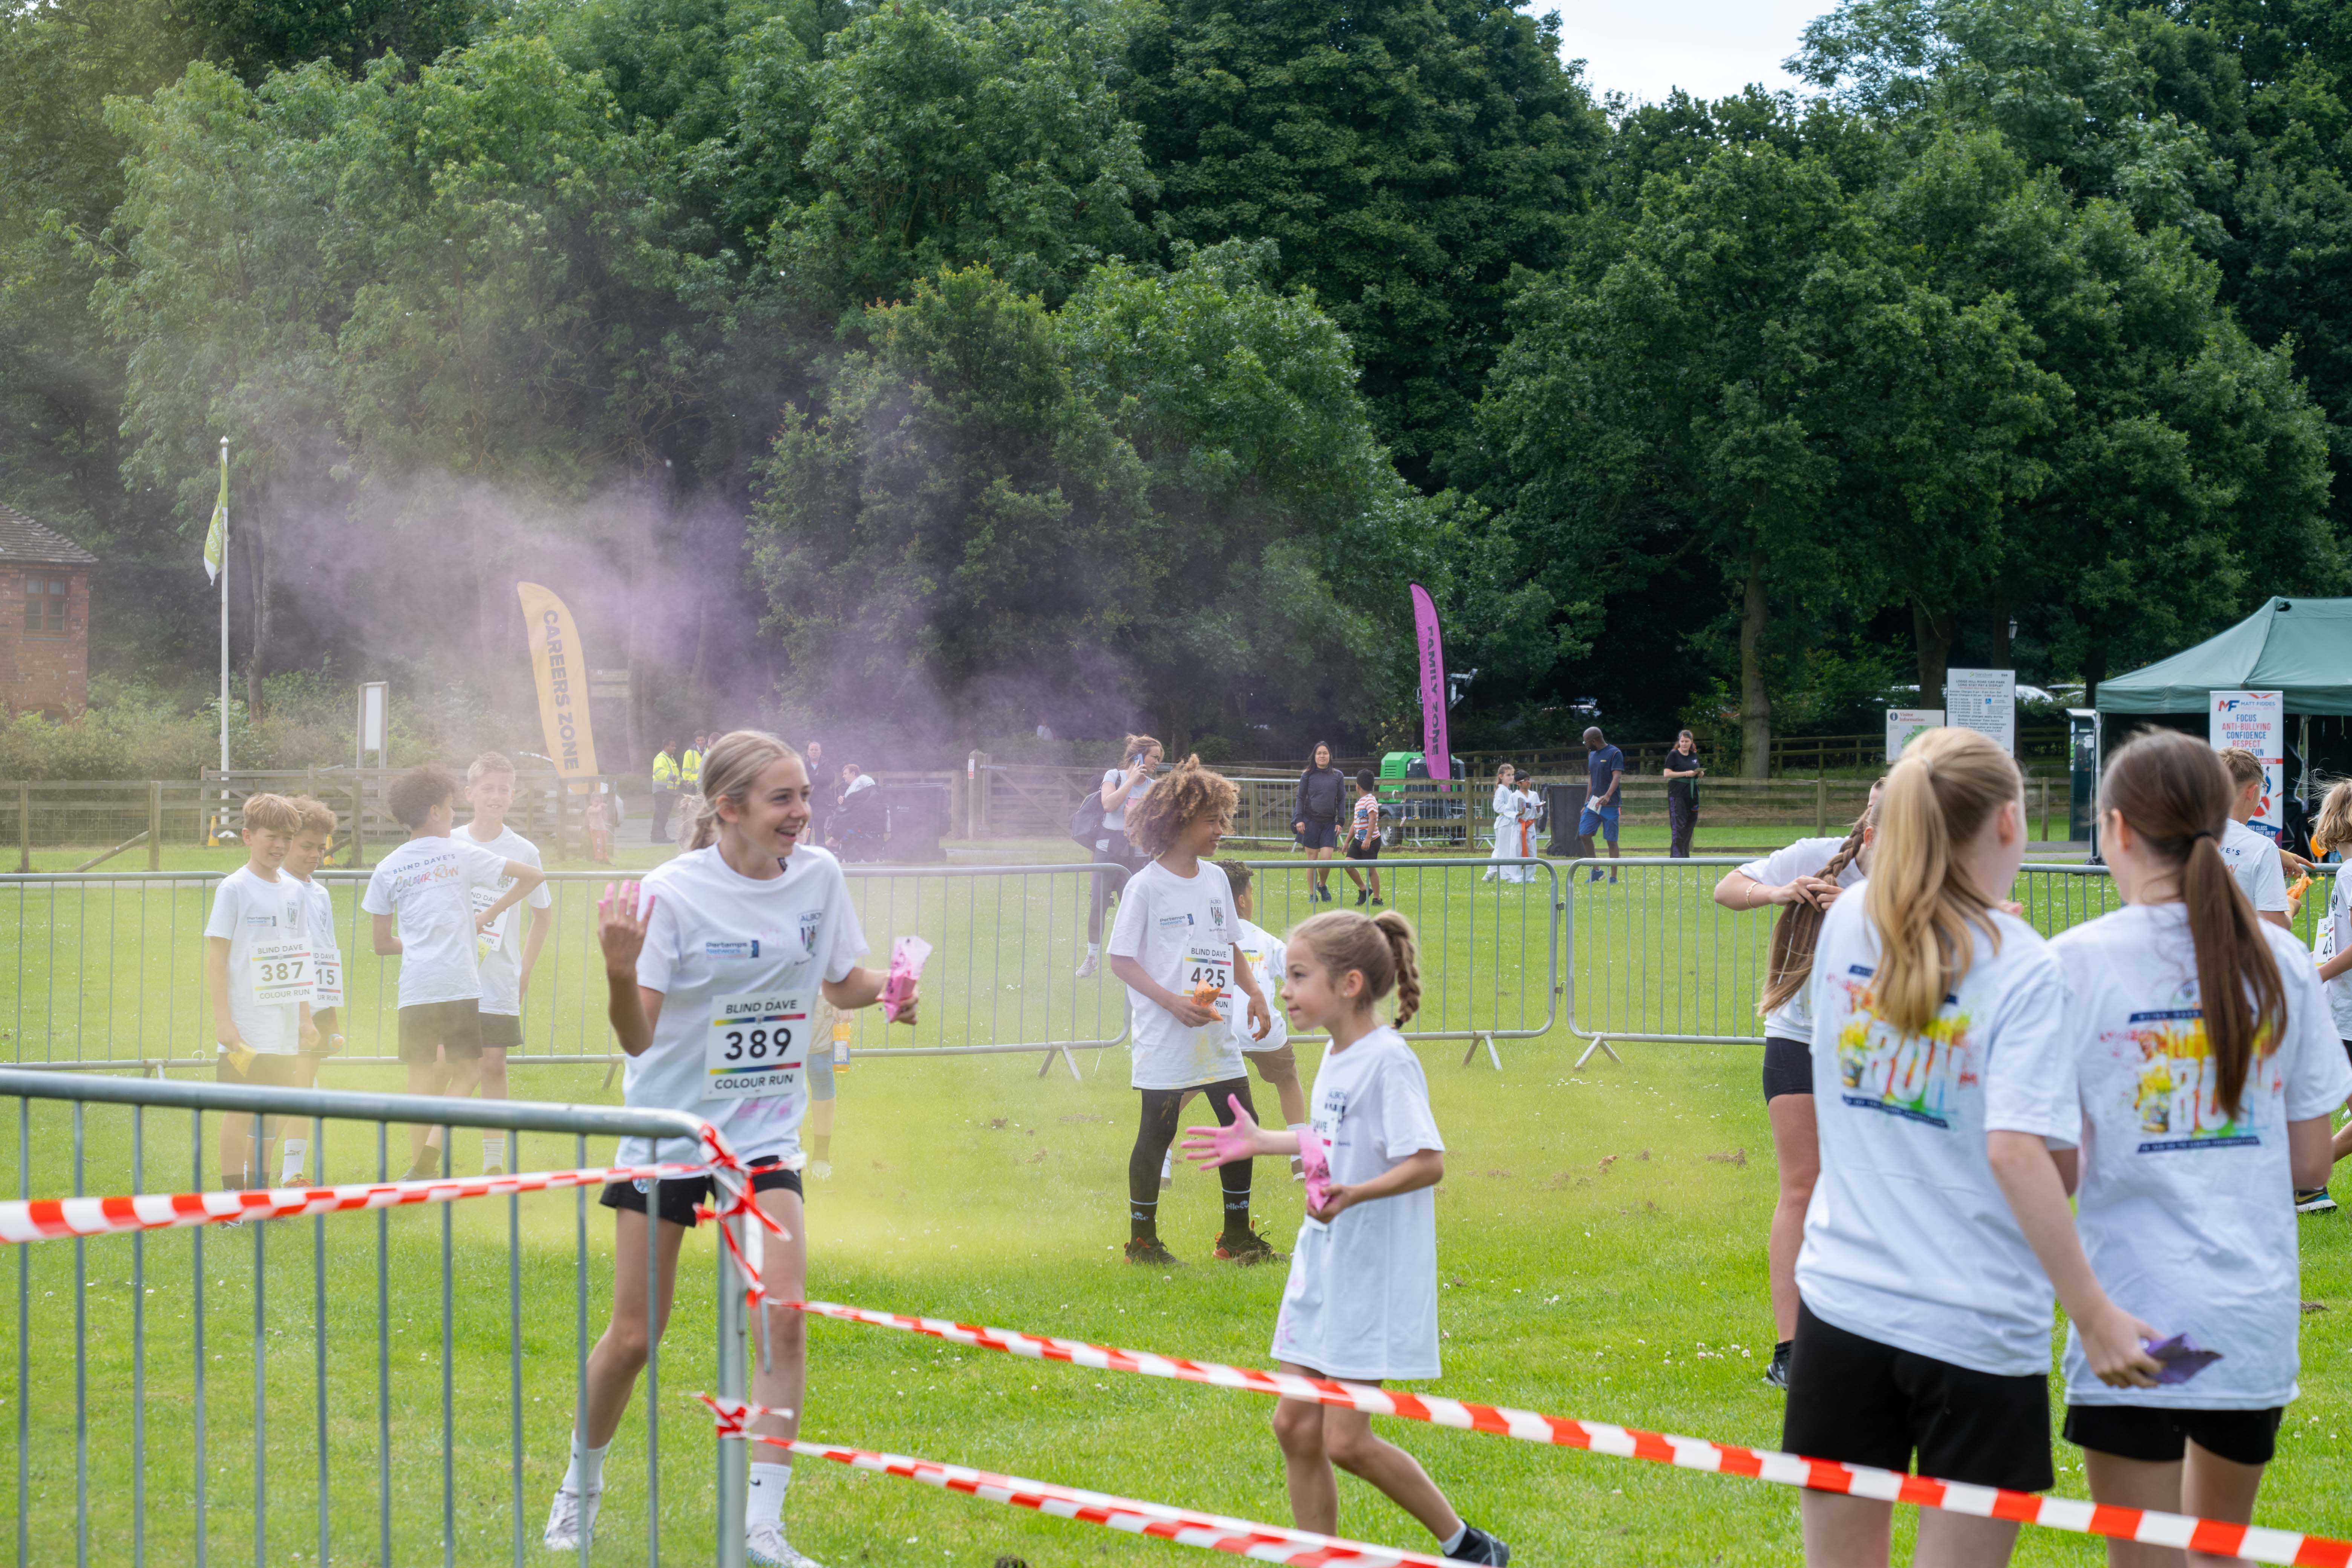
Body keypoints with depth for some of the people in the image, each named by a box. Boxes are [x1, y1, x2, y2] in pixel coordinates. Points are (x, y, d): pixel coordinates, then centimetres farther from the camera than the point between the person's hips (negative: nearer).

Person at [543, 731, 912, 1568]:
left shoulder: (819, 876, -3)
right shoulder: (672, 892, -16)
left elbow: (840, 983, 13)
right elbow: (637, 1037, -19)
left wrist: (886, 988, -10)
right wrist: (621, 969, -39)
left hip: (763, 1132, 3)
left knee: (783, 1312, -15)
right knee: (632, 1338, 3)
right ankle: (582, 1482, 30)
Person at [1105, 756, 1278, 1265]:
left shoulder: (1215, 879, 9)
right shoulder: (1146, 886, -10)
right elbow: (1122, 960, -10)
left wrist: (1254, 993, 5)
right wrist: (1173, 1002, -20)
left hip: (1217, 1034, 6)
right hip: (1165, 1037, -6)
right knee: (1157, 1132, 0)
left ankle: (1237, 1236, 19)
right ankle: (1142, 1239, 13)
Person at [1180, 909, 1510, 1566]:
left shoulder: (1388, 1060, -18)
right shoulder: (1336, 1055, 9)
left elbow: (1427, 1162, -24)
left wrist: (1355, 1194, -37)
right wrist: (1261, 1142, 28)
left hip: (1373, 1275, -9)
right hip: (1321, 1265, 9)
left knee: (1345, 1441, -7)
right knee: (1296, 1426, 8)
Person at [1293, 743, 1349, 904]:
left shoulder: (1338, 776, 6)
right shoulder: (1307, 776, 3)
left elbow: (1342, 800, 8)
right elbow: (1300, 798, 5)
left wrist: (1340, 822, 2)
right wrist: (1299, 819, -5)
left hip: (1329, 823, 0)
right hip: (1310, 822, 0)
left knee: (1326, 858, -8)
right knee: (1312, 859, 1)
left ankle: (1323, 886, 20)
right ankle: (1312, 895, 10)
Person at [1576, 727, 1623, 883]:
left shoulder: (1615, 754, -8)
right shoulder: (1592, 755, 15)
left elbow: (1617, 777, -20)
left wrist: (1607, 796, -35)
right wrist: (1587, 802, 19)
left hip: (1610, 805, -7)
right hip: (1593, 804, 7)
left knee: (1611, 840, -3)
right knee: (1584, 834, -3)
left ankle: (1614, 876, 5)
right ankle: (1596, 870, 10)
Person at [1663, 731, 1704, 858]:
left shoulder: (1694, 755, 15)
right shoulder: (1674, 755, -3)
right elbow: (1667, 774, -11)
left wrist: (1701, 774, 2)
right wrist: (1686, 774, -18)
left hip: (1692, 793, 6)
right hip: (1677, 794, -6)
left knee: (1690, 823, 7)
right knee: (1678, 824, -11)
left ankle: (1685, 854, 14)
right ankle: (1676, 855, -11)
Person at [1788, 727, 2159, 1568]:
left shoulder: (1848, 923, 3)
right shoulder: (2021, 968, -12)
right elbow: (2016, 1152, -22)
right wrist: (2093, 1312, -22)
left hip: (1843, 1303, 4)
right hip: (1976, 1331, -4)